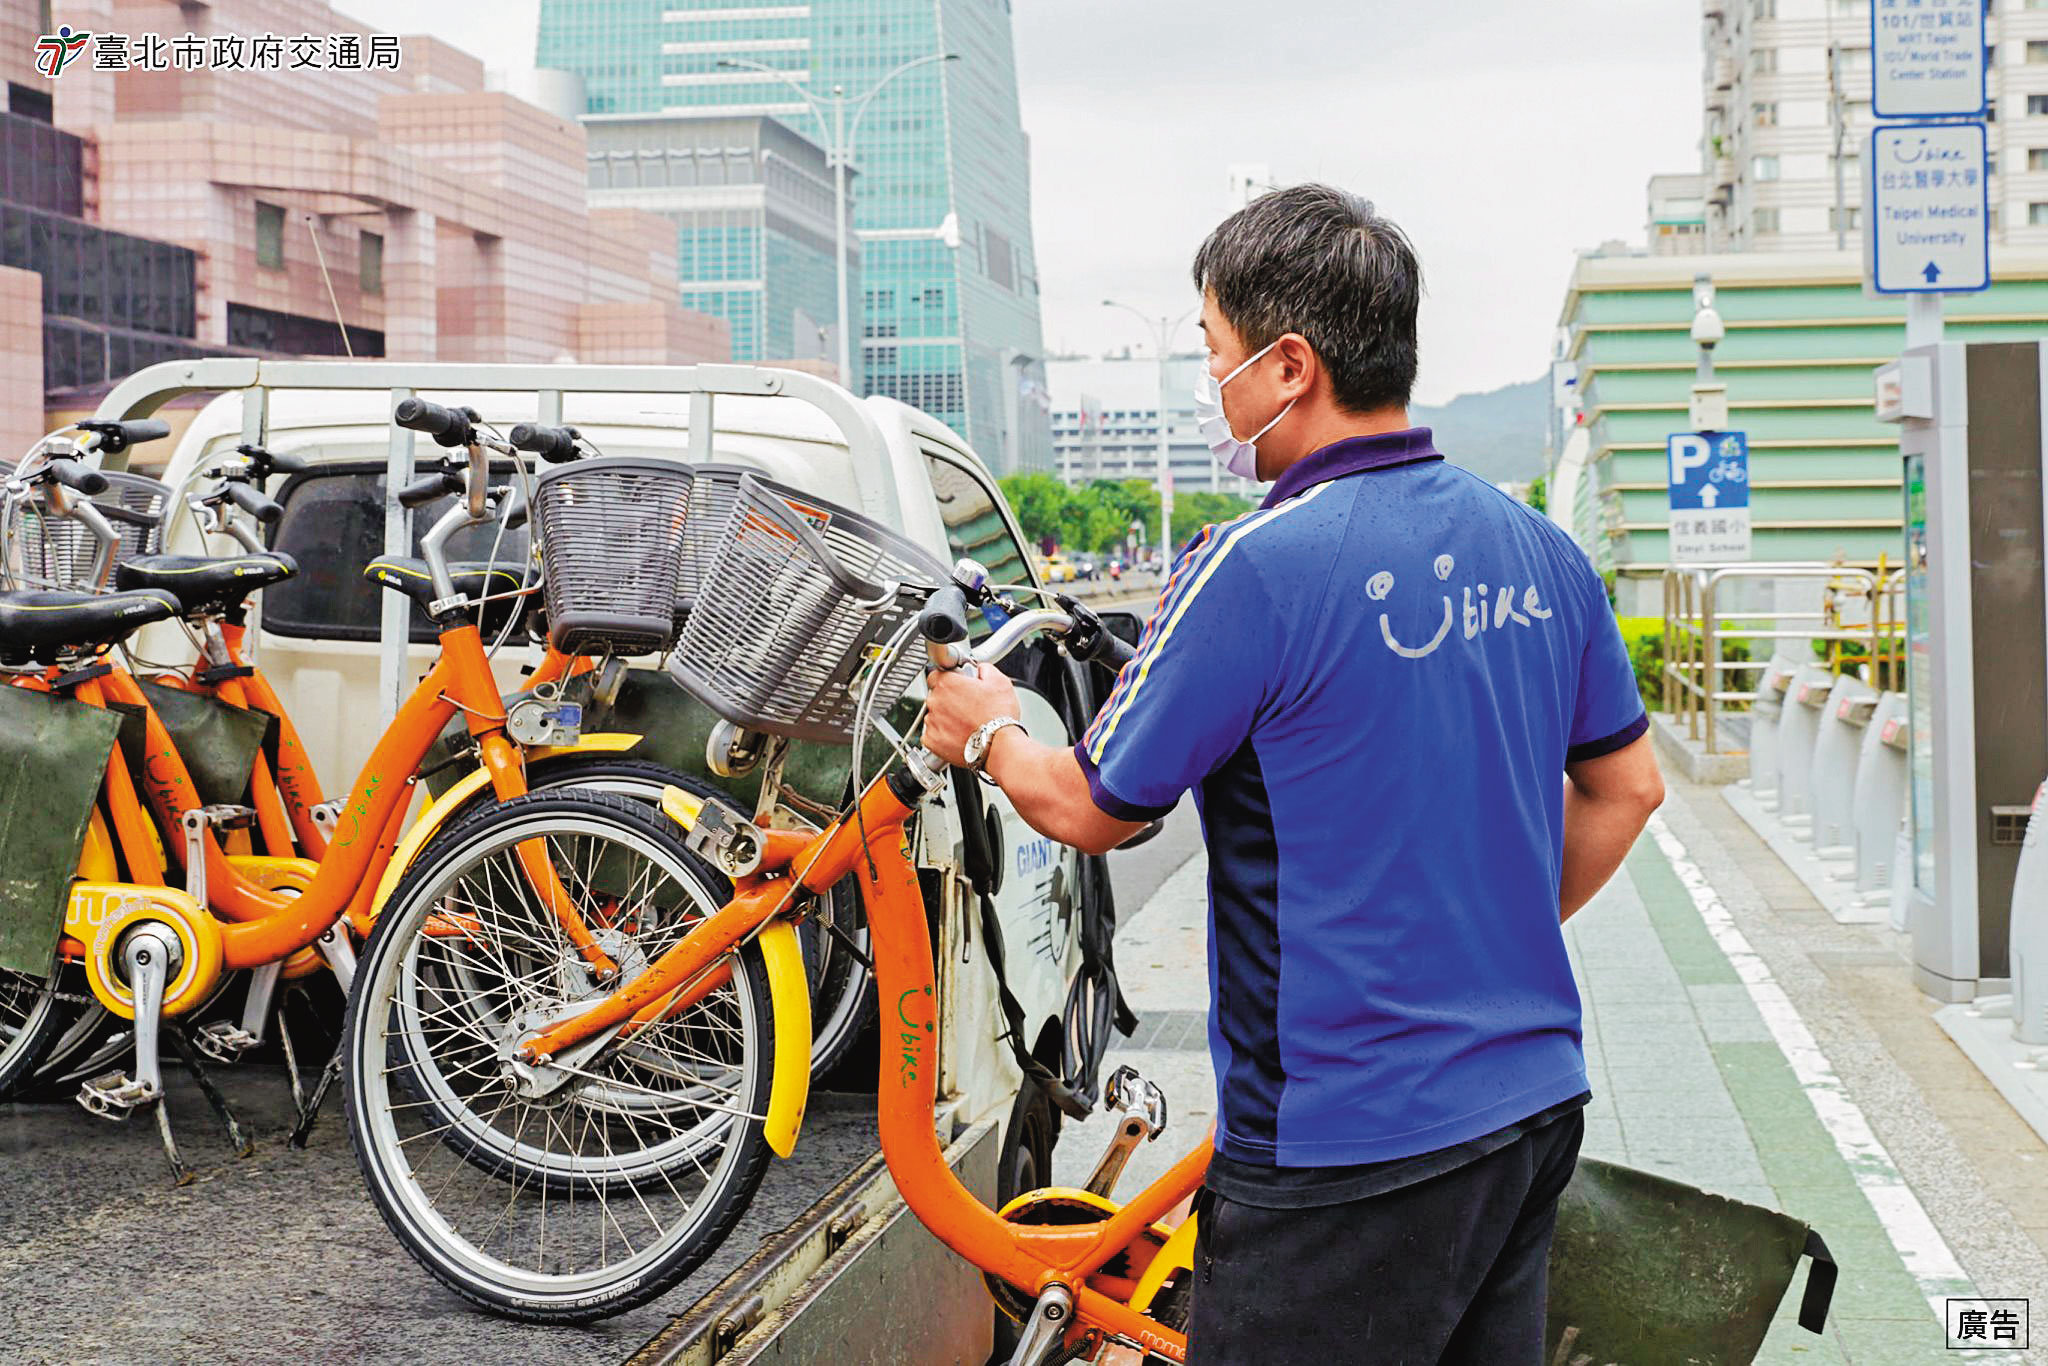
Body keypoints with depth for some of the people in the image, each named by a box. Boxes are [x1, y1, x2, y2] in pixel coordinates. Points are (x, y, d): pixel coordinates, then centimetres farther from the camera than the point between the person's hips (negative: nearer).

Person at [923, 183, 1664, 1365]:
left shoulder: (1256, 567, -18)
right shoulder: (1540, 549, 3)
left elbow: (1093, 810, -7)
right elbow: (1627, 788, 14)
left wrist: (988, 730, 12)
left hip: (1351, 1148, -7)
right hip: (1539, 1102, 8)